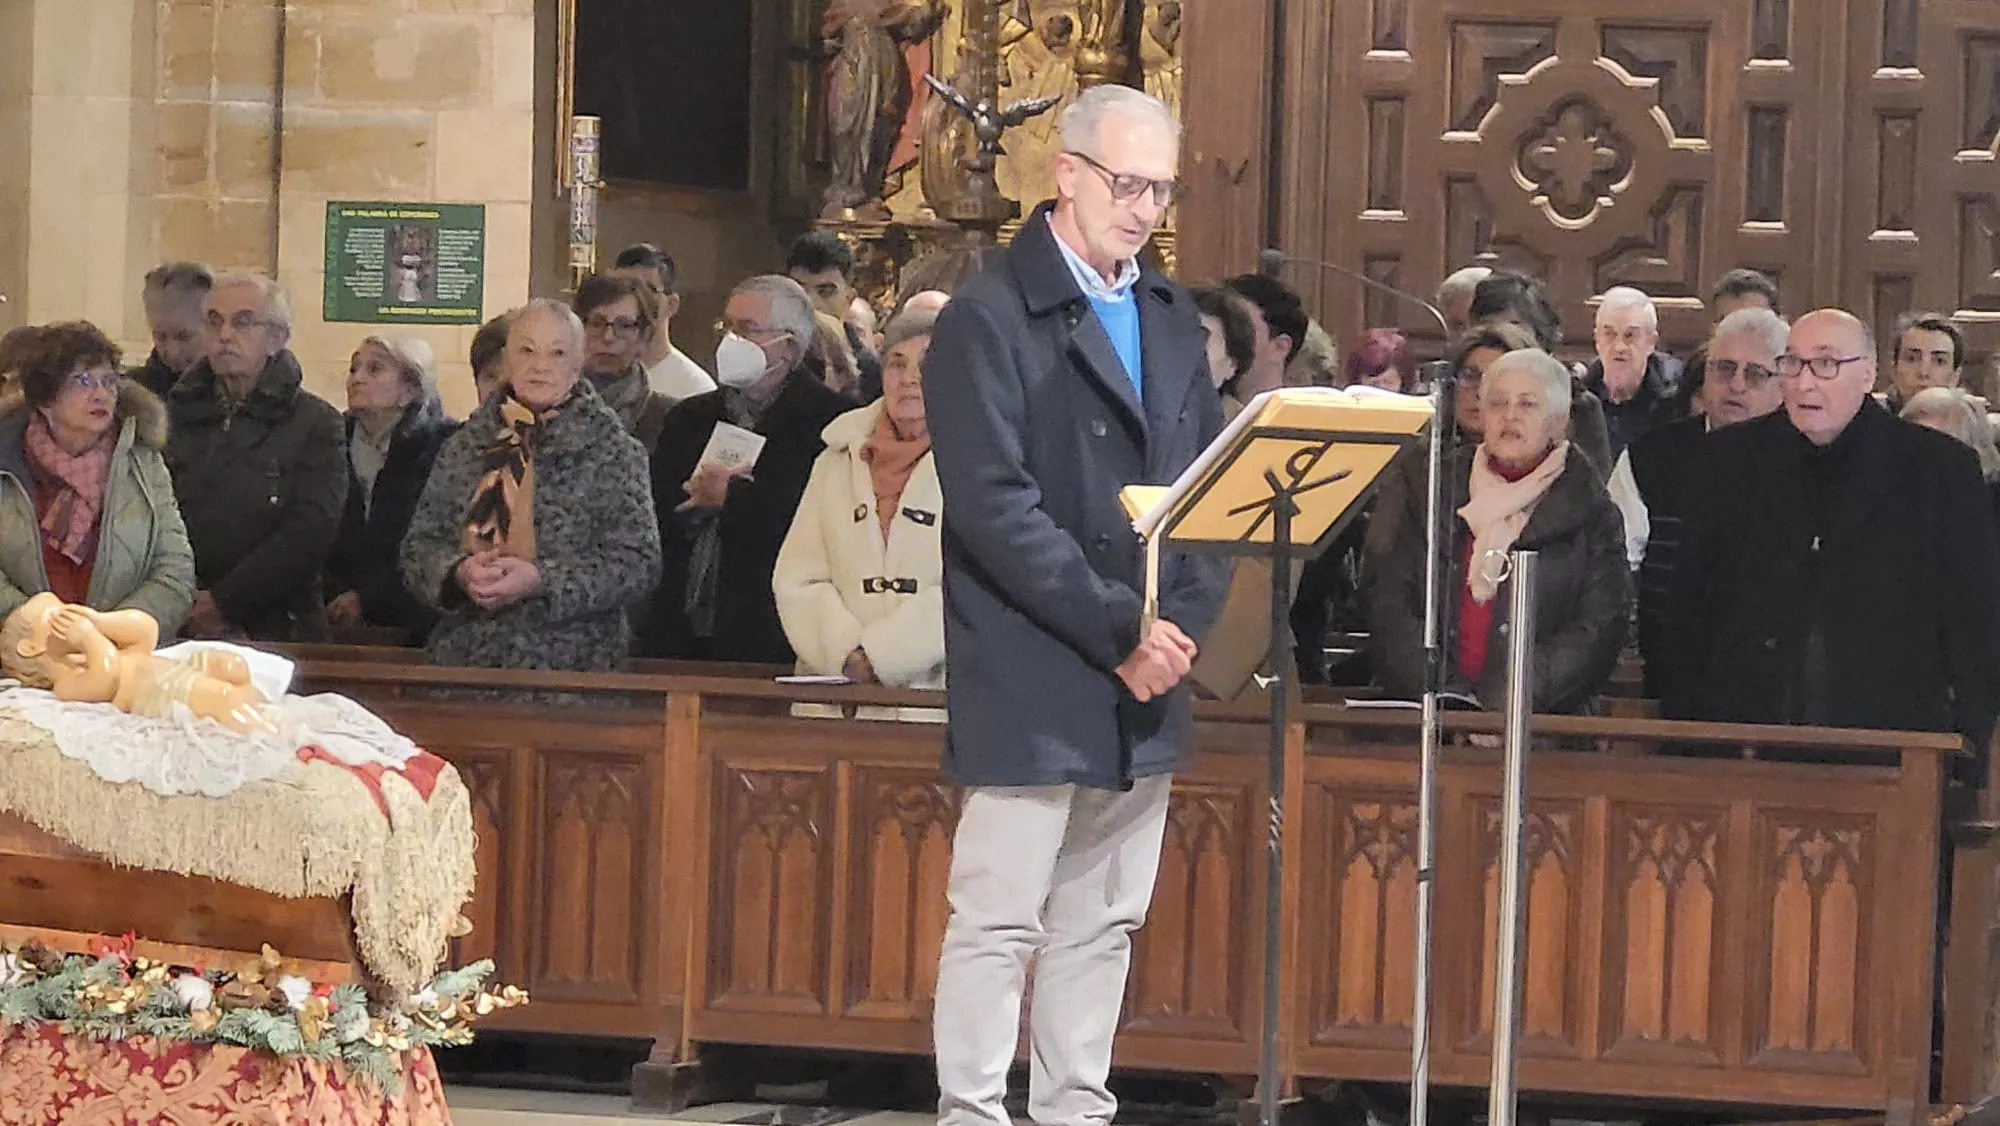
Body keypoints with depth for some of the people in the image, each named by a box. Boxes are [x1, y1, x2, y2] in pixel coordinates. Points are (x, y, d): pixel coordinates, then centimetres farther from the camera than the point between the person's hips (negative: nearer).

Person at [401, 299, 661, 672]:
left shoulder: (612, 451, 1)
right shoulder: (464, 446, 11)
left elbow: (638, 561, -8)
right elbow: (419, 548, 8)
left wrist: (541, 581, -19)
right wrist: (460, 573, -14)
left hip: (572, 665, -3)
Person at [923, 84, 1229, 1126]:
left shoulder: (1171, 317, 15)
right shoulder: (990, 320, -7)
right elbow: (995, 507, -15)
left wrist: (1181, 625, -3)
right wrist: (1119, 629, -16)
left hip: (1144, 687, 7)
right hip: (1032, 686, -7)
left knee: (1103, 926, 10)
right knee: (999, 923, -5)